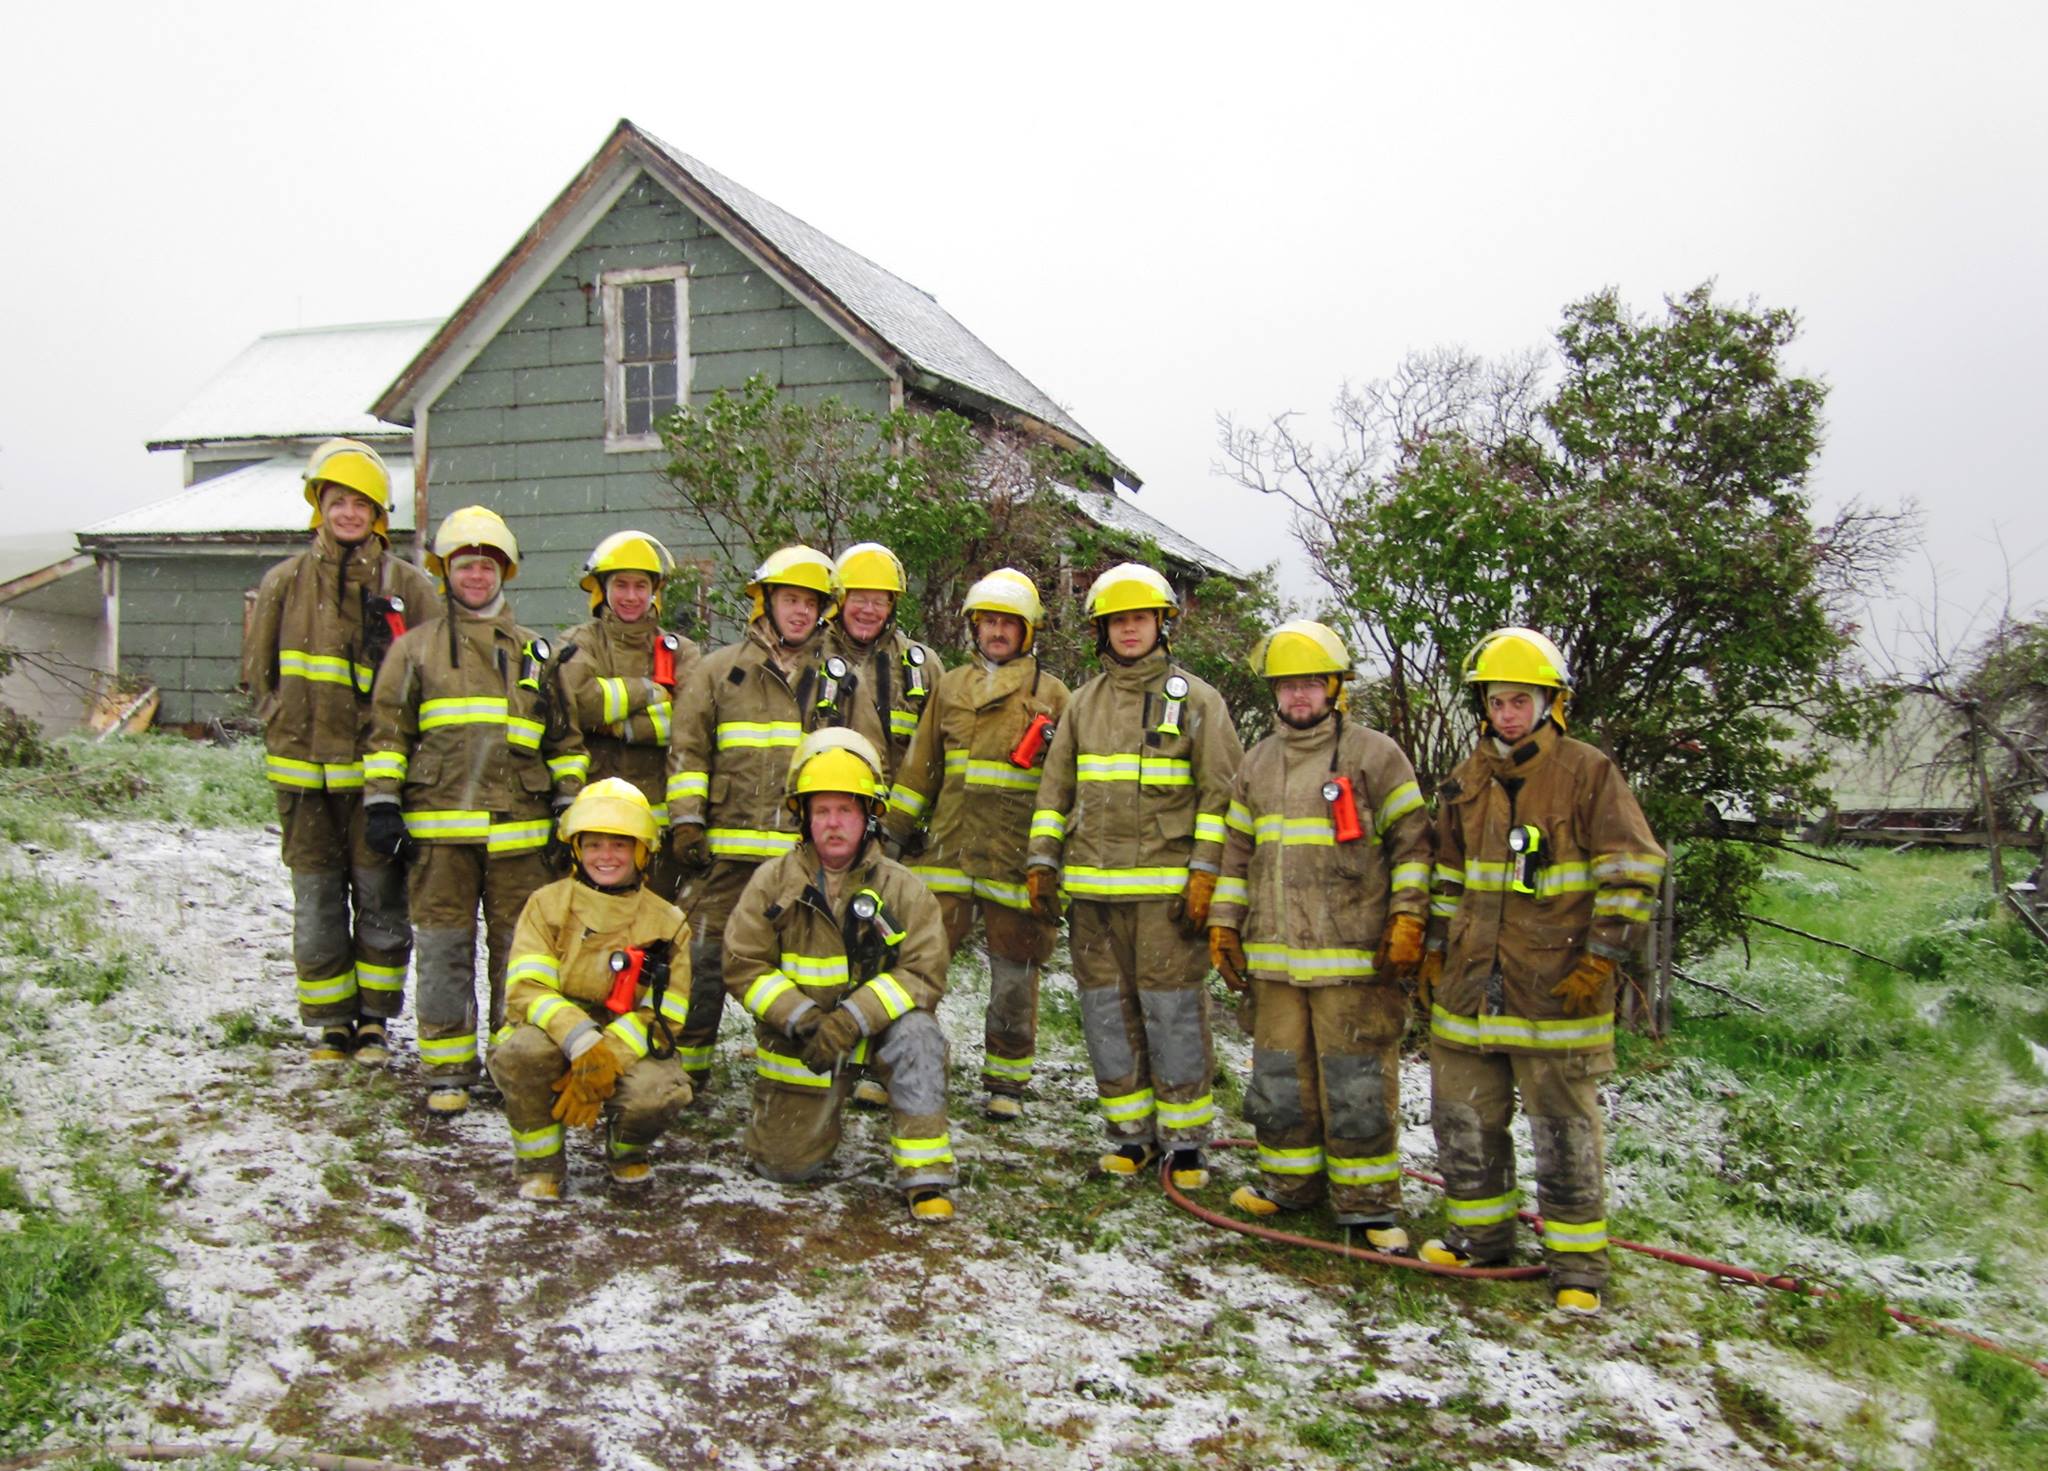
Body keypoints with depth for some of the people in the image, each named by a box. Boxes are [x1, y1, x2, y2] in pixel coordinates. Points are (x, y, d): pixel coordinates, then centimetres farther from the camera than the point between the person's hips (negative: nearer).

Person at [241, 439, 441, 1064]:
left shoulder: (409, 586, 2)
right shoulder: (285, 582, 7)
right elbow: (258, 670, 15)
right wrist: (286, 728, 5)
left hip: (377, 768, -2)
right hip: (304, 771, 2)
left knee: (380, 898, 3)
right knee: (316, 903, 7)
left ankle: (374, 1020, 18)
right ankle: (331, 1024, 19)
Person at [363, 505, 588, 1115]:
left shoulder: (536, 653, 17)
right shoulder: (415, 647, 12)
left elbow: (565, 740, 19)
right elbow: (388, 732, 8)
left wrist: (568, 805, 11)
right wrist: (382, 802, -1)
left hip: (519, 829, 1)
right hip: (438, 824, -1)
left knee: (519, 947, 5)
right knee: (445, 948, 1)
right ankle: (448, 1068, 11)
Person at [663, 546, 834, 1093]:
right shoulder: (719, 669, 7)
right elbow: (687, 750, 4)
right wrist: (685, 820, -4)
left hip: (810, 852, 2)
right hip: (729, 847, -1)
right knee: (706, 957, 0)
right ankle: (686, 1066, 13)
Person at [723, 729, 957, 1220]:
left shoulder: (901, 888, -8)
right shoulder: (773, 882, -5)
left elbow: (924, 973, -14)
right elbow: (744, 967, -7)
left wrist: (852, 1019, -27)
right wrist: (802, 1019, -23)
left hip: (876, 1027, -1)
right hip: (796, 1038, 1)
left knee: (917, 1033, -33)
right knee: (784, 1165, 0)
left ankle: (926, 1174, -23)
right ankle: (816, 1105, 35)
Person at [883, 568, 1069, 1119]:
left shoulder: (1051, 695, 5)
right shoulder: (950, 687, 13)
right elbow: (920, 764, 18)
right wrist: (898, 824, 16)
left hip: (1017, 859, -2)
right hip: (948, 848, 2)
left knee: (1014, 974, 7)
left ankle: (1006, 1082, 20)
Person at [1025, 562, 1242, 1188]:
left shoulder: (1194, 698, 3)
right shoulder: (1083, 703, 15)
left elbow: (1221, 792, -2)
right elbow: (1055, 788, 17)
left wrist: (1205, 874, -10)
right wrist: (1041, 862, 8)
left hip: (1167, 885, -4)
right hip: (1094, 885, 4)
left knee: (1173, 1009, -3)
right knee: (1107, 1009, 7)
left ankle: (1185, 1139, 9)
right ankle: (1130, 1133, 19)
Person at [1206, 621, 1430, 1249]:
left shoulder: (1373, 753, -1)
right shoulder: (1257, 762, 15)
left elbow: (1413, 840, -1)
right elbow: (1238, 850, 20)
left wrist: (1407, 919, -9)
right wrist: (1224, 924, 14)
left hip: (1355, 956, -5)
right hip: (1272, 954, 5)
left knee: (1357, 1080, -1)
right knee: (1280, 1074, 12)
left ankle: (1367, 1199, 10)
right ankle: (1289, 1179, 27)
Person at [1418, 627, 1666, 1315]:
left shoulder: (1588, 773, -5)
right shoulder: (1467, 780, 11)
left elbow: (1634, 872, -6)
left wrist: (1599, 958, -11)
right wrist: (1434, 951, 17)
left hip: (1557, 989, -5)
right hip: (1470, 985, 5)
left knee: (1564, 1131, 2)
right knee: (1463, 1117, 11)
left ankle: (1578, 1263, 15)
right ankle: (1480, 1232, 29)